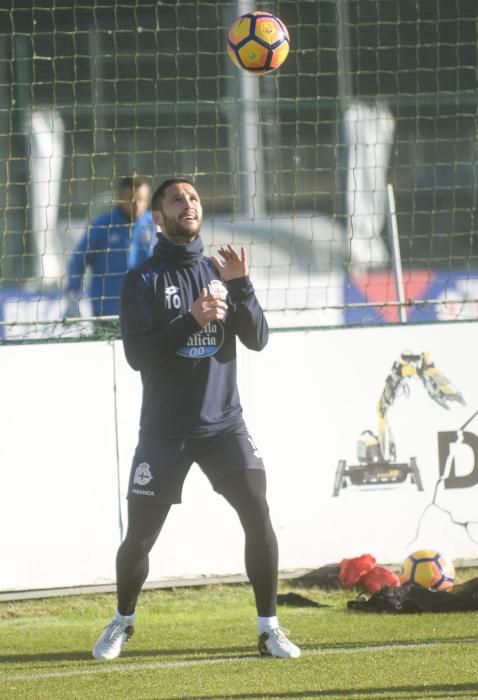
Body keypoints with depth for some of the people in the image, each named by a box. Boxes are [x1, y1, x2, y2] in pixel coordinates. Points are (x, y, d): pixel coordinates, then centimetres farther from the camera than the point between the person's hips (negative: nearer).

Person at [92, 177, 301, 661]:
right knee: (140, 535, 2)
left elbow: (257, 340, 0)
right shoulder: (144, 279, -1)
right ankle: (123, 621, 27)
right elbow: (136, 354, -11)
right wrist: (192, 320, -21)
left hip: (224, 424, 2)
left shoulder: (219, 272, 9)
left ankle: (269, 628, -2)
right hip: (164, 431, -2)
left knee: (258, 519, -12)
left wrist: (241, 284, -14)